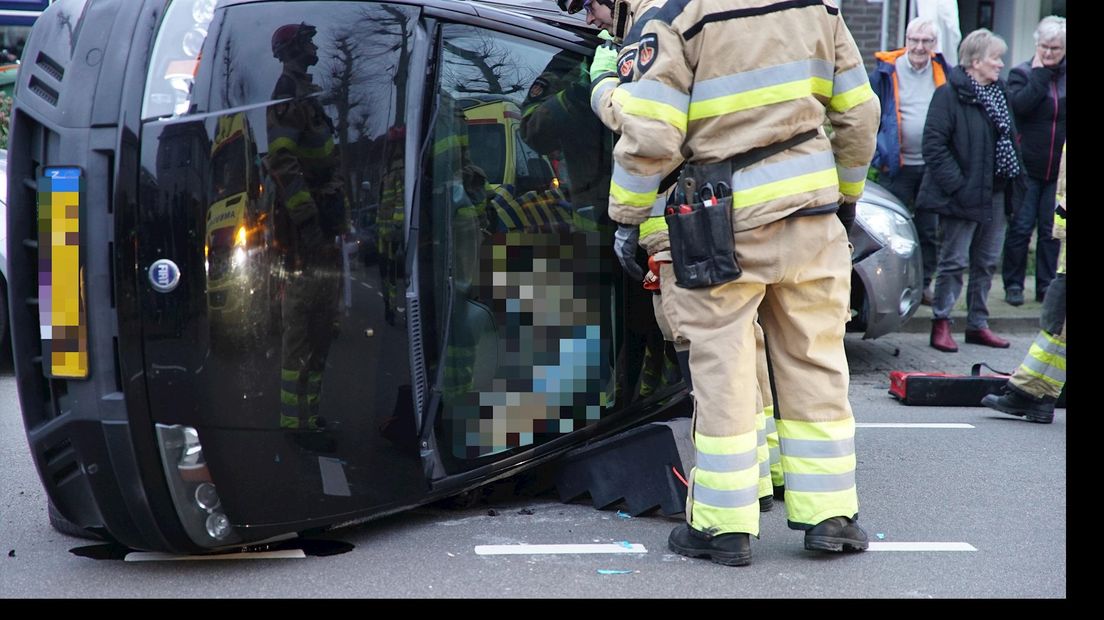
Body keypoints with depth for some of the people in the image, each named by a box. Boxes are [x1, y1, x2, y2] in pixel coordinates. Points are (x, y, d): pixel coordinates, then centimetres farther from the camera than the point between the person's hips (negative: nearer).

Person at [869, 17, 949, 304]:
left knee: (930, 231, 7)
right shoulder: (887, 72, -3)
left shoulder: (943, 73, 7)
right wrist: (877, 157, -4)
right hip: (897, 167, -3)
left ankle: (923, 284, 17)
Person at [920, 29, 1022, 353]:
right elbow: (934, 144, -17)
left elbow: (1010, 139, 22)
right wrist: (956, 185, -20)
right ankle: (941, 324, 7)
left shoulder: (999, 92, 13)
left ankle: (978, 324, 22)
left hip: (993, 194, 8)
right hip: (963, 196, -8)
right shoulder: (949, 94, -12)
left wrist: (1014, 176, 10)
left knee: (987, 262, 12)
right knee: (955, 260, -3)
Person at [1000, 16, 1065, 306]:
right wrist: (1040, 74, -16)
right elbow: (1020, 104, -20)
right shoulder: (1022, 73, 1)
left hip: (1059, 170, 2)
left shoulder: (1065, 75, 5)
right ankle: (1013, 284, 10)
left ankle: (1047, 286, 13)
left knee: (1052, 230, 5)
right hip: (1027, 167, -2)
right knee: (1021, 228, -1)